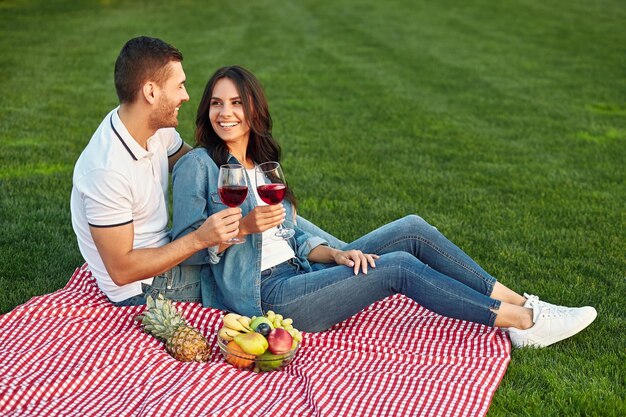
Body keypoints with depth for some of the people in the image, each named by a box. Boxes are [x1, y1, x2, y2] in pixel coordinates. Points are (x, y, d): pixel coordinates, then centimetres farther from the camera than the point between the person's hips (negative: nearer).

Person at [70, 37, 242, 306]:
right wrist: (199, 239, -29)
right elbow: (121, 270, -26)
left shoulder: (157, 128, -7)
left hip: (163, 256, 8)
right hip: (142, 291, -8)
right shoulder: (107, 170, -31)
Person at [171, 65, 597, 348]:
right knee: (399, 267, -19)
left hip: (296, 273, 8)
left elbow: (293, 235, 12)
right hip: (264, 297, -8)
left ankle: (519, 303, -3)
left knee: (412, 230, -7)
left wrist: (334, 253, -7)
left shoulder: (261, 166, 17)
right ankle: (523, 321, -10)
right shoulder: (198, 165, -5)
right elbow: (184, 246, -11)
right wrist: (243, 227, -25)